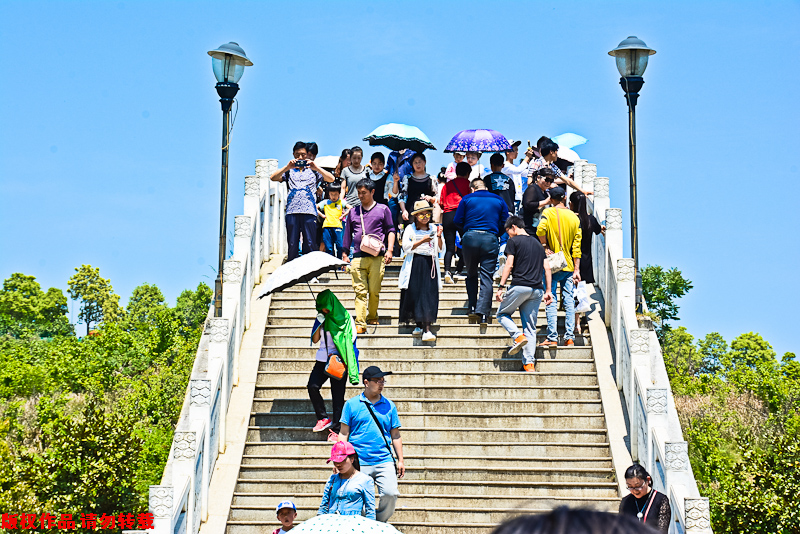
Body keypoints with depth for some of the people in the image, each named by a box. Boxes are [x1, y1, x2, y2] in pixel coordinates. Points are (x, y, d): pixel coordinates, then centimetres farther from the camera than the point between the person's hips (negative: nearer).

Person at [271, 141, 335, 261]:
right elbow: (273, 178, 3)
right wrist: (287, 167, -8)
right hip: (292, 211, 1)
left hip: (309, 211, -1)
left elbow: (331, 179, 4)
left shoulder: (313, 170, 17)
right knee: (292, 245, 1)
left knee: (310, 245, -3)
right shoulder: (289, 171, 18)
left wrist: (316, 168, -7)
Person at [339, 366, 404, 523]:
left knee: (390, 494, -14)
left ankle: (380, 523, 8)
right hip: (359, 463, -1)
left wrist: (400, 460, 11)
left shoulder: (389, 406, 12)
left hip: (385, 462, 1)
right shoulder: (352, 404, 5)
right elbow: (344, 434, 7)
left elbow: (395, 436, 16)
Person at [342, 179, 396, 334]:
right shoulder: (353, 212, 18)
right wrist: (345, 253, 17)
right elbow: (348, 234, 22)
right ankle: (360, 324, -12)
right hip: (358, 256, 2)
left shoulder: (383, 210, 10)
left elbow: (390, 230, 10)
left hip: (377, 257, -2)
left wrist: (389, 250, -1)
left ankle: (372, 317, 21)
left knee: (374, 291, -2)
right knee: (360, 291, -8)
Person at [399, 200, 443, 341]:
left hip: (430, 265, 1)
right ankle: (419, 325, 12)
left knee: (429, 296, -7)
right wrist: (422, 241, -16)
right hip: (415, 265, -1)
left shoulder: (433, 228, 13)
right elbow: (406, 247, -7)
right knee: (415, 295, -2)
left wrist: (439, 236, -5)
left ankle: (426, 329, -11)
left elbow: (439, 249, 11)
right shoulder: (410, 229, 5)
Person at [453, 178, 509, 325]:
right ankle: (483, 313, -7)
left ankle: (472, 308, 11)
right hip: (490, 240, 0)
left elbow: (457, 221, 4)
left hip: (470, 237, 0)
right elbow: (505, 224, 10)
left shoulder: (467, 199, 8)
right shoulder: (499, 201, 12)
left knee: (471, 274, 16)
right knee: (486, 277, 1)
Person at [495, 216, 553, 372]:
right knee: (530, 326, 7)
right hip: (537, 289, 6)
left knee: (502, 314, 15)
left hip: (519, 286, -6)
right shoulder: (538, 243, 20)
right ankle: (529, 363, -2)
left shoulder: (513, 241, 1)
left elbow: (509, 265, -8)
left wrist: (501, 287, -7)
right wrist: (548, 291, 15)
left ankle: (518, 336, -10)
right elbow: (547, 268, 15)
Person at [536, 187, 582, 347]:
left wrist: (545, 247, -8)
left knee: (551, 301, -2)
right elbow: (576, 246, 5)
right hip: (569, 266, 3)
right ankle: (569, 338, 4)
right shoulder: (574, 217, 7)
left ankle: (552, 338, -6)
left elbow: (540, 230, -25)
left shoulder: (548, 213, -4)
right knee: (569, 300, 6)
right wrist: (576, 269, 6)